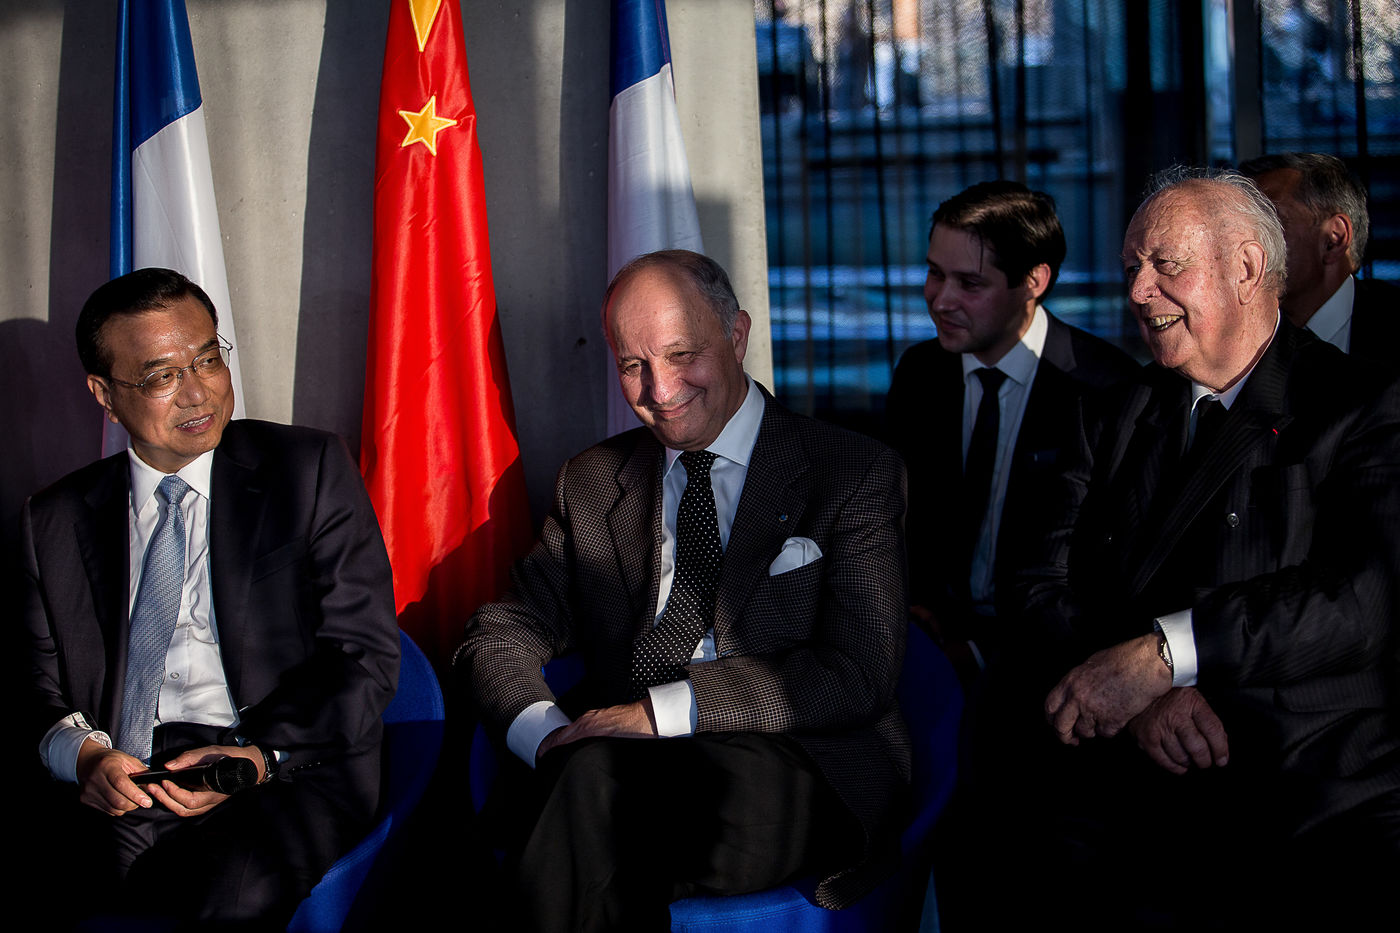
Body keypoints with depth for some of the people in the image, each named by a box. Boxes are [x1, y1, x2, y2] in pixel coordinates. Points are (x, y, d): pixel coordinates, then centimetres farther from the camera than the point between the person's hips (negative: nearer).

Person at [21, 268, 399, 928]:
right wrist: (80, 751, -12)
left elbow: (366, 657, 3)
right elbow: (41, 689, 13)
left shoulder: (309, 471, 9)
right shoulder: (58, 520, 17)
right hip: (119, 784, 2)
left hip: (292, 770, -2)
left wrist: (263, 757, -13)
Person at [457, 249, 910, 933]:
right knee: (592, 774, -35)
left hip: (796, 780, -3)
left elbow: (859, 673, -6)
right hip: (614, 764, 3)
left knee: (600, 785, -35)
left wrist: (662, 711, -15)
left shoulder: (857, 475, 6)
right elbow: (500, 635, 15)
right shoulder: (592, 482, 20)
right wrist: (548, 735, -9)